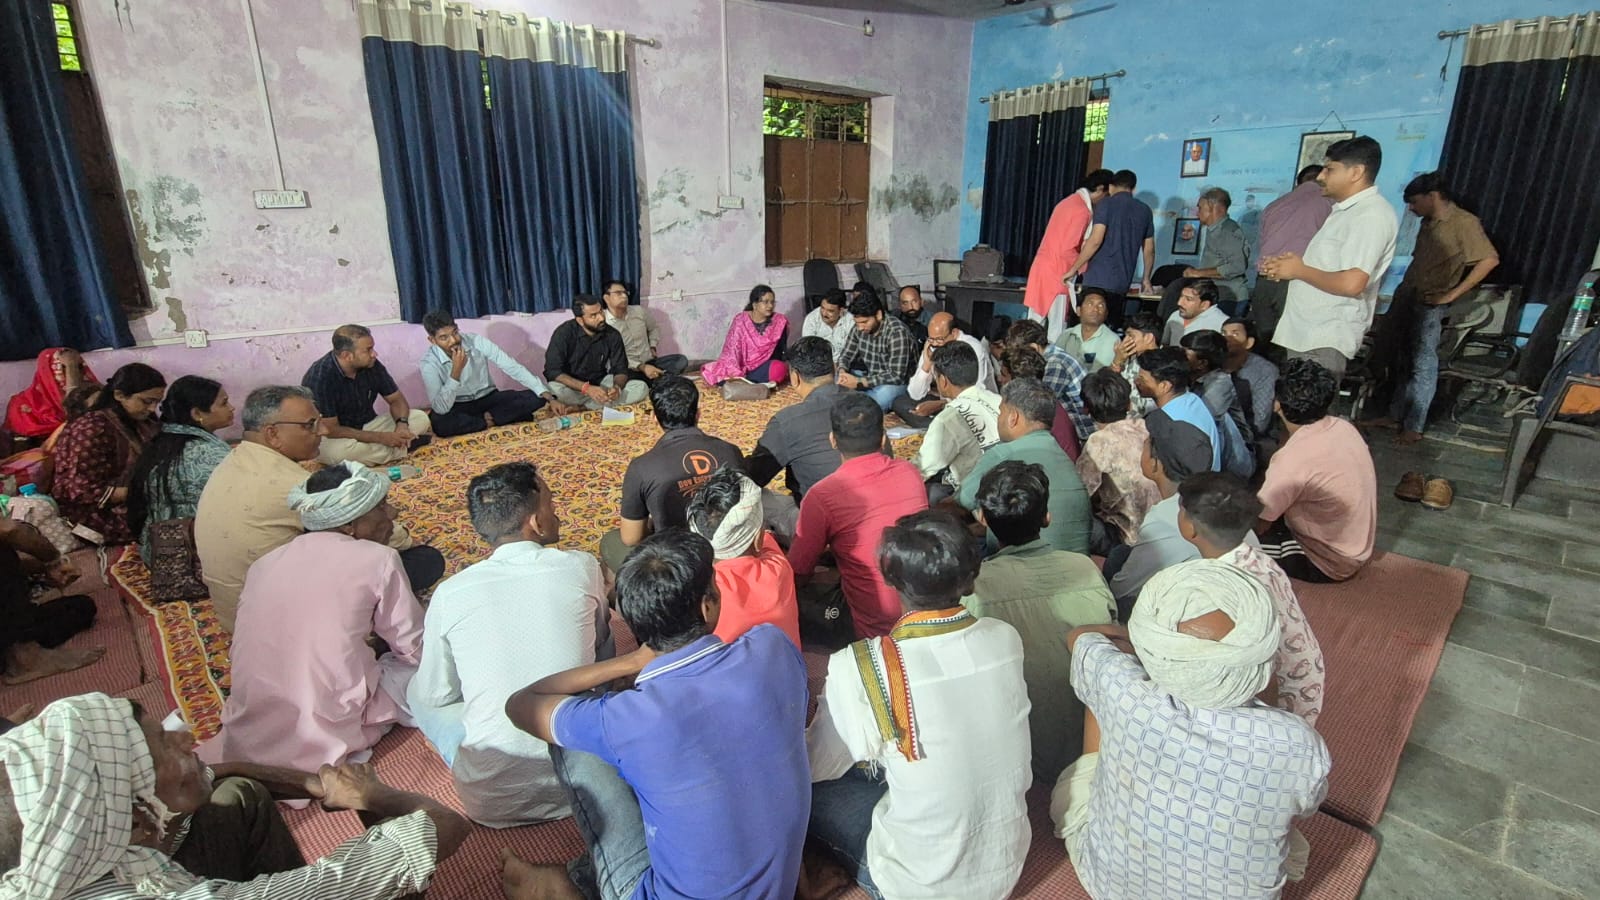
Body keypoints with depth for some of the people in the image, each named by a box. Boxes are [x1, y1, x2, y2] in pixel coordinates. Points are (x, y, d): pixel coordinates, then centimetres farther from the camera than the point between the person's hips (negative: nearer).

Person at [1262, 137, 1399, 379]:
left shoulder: (1371, 214, -14)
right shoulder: (1346, 210, 19)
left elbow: (1351, 283, -24)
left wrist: (1299, 270, -11)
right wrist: (1286, 266, 4)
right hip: (1305, 333, 10)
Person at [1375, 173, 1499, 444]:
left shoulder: (1464, 222, -12)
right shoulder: (1428, 223, 13)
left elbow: (1490, 260, -20)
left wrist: (1452, 294, -19)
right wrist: (1402, 291, 9)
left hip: (1431, 306, -8)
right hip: (1408, 300, 8)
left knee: (1423, 365, -2)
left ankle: (1414, 427, 4)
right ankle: (1396, 416, 22)